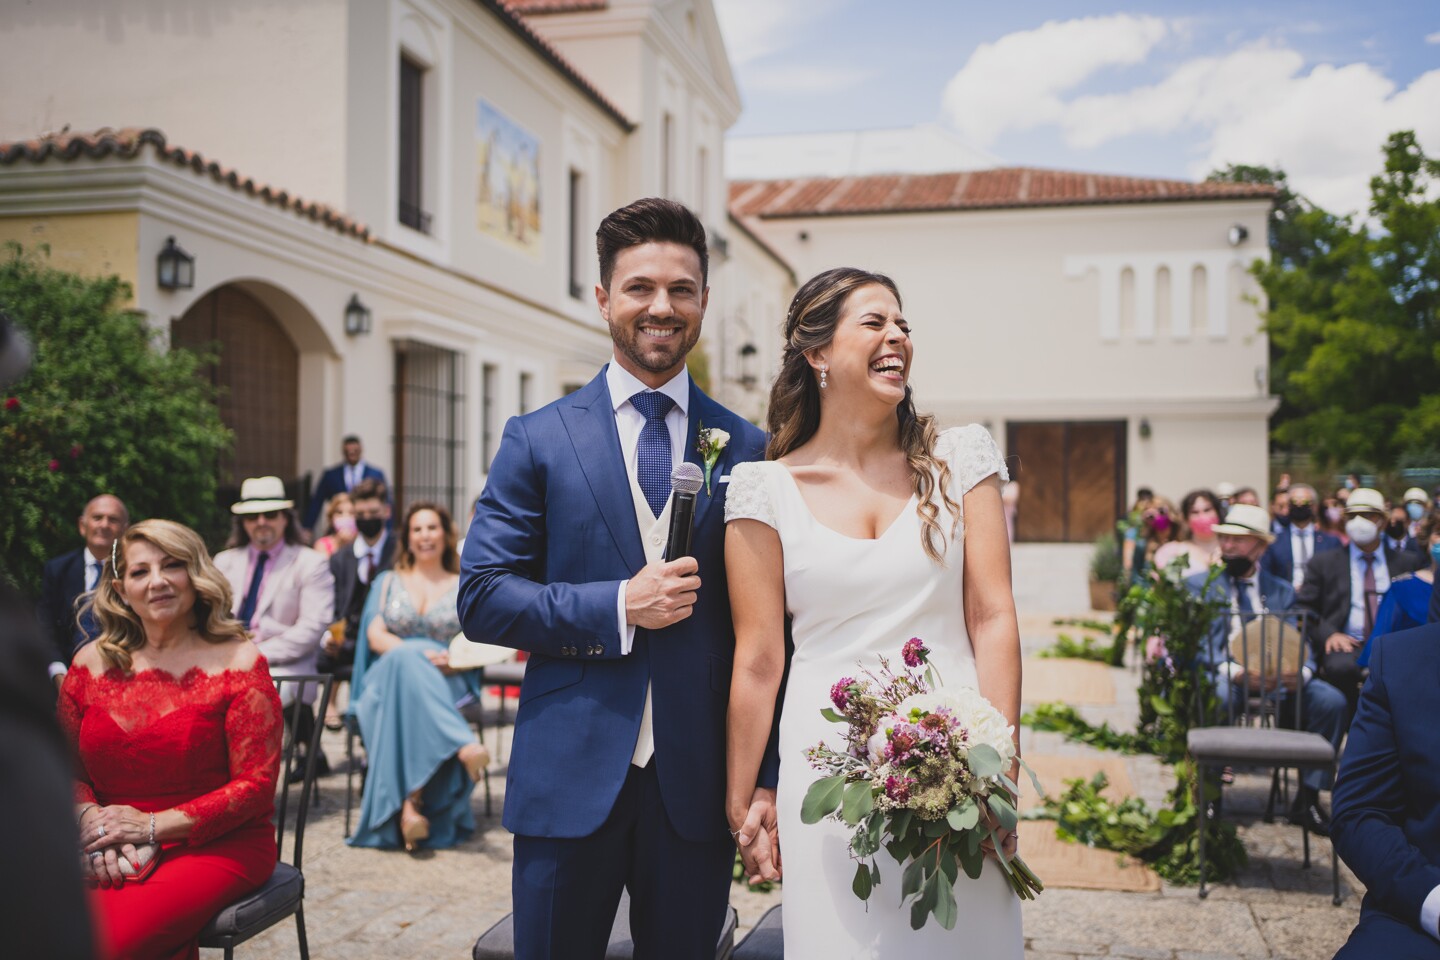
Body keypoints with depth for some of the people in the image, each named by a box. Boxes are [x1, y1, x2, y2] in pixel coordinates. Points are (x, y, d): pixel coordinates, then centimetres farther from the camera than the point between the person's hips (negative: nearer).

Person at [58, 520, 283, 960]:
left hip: (217, 847, -4)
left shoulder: (237, 662, -2)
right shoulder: (91, 664, 10)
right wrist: (91, 819, -9)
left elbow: (256, 784, -6)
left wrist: (151, 825, -12)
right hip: (108, 854, 4)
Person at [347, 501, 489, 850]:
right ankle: (464, 745, -52)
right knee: (407, 659, -40)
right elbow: (375, 635, 7)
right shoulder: (388, 582, 23)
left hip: (447, 685, 0)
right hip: (387, 680, 0)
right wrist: (414, 653, -14)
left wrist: (454, 659, -17)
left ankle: (411, 802, -51)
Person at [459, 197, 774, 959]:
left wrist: (767, 778, -1)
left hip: (698, 782, 1)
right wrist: (617, 608, -14)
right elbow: (481, 598, -3)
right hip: (569, 777, -1)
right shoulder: (539, 439, 1)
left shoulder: (746, 450, 4)